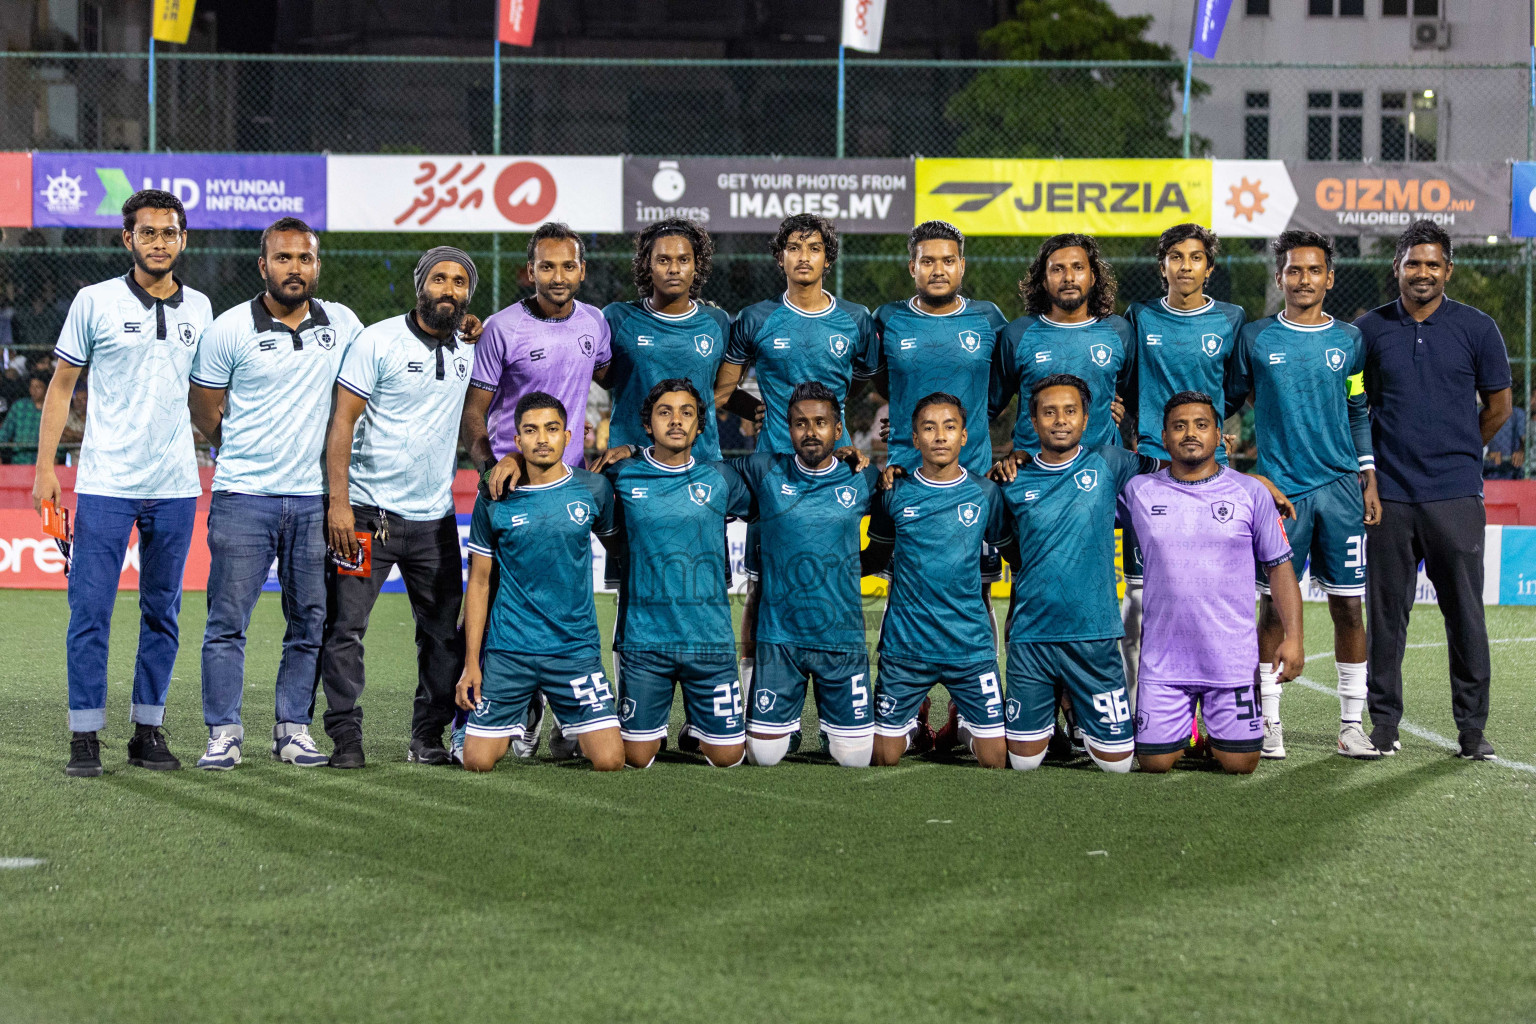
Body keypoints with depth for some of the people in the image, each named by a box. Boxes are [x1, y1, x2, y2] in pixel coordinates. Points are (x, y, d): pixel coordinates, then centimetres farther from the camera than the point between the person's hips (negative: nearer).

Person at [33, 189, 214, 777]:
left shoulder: (199, 309, 9)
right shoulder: (95, 302, -1)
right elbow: (61, 386, 4)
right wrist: (45, 466, -2)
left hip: (176, 486, 3)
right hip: (105, 483, -3)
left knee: (162, 613, 7)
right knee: (90, 611, -4)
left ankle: (149, 731, 15)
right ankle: (85, 737, 2)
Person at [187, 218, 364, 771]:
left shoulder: (343, 324, 6)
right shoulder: (230, 329, -3)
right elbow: (204, 412, 6)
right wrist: (247, 455, 11)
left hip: (314, 497, 3)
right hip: (243, 496, -3)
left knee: (311, 621, 6)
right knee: (228, 620, -3)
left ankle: (294, 728, 14)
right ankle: (224, 732, 4)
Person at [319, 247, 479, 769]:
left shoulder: (468, 349, 10)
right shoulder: (378, 340, -5)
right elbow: (342, 421, -8)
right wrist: (338, 501, -15)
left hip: (435, 517, 5)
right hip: (368, 511, -5)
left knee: (445, 632, 5)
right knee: (346, 627, -5)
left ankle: (428, 737, 15)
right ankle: (346, 737, 2)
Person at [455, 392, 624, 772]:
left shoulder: (593, 489, 0)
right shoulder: (495, 500, -2)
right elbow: (479, 583, 3)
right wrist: (471, 664, 0)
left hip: (577, 646, 0)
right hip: (508, 651, 0)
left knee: (609, 762, -11)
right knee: (477, 762, -4)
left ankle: (575, 729, 23)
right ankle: (522, 711, 28)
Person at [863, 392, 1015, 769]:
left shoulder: (985, 493, 1)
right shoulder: (895, 492, 1)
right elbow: (875, 557, 12)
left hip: (970, 645, 0)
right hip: (905, 646, 0)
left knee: (995, 758, -2)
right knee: (883, 758, 4)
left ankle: (964, 721, 28)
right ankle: (910, 722, 35)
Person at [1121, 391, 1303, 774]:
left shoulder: (1251, 493, 2)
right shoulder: (1139, 491, 3)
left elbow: (1279, 567, 5)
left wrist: (1293, 637, -3)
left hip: (1232, 657, -1)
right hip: (1163, 657, 1)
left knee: (1239, 764, 0)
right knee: (1155, 763, 0)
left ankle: (1217, 735, 34)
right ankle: (1183, 726, 33)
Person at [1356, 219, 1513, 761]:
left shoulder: (1476, 327, 3)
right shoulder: (1369, 329, 5)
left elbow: (1499, 404, 12)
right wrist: (1368, 462, 11)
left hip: (1455, 494, -1)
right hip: (1389, 494, 1)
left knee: (1465, 612, 1)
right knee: (1385, 610, 4)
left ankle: (1472, 726, 9)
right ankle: (1383, 722, 12)